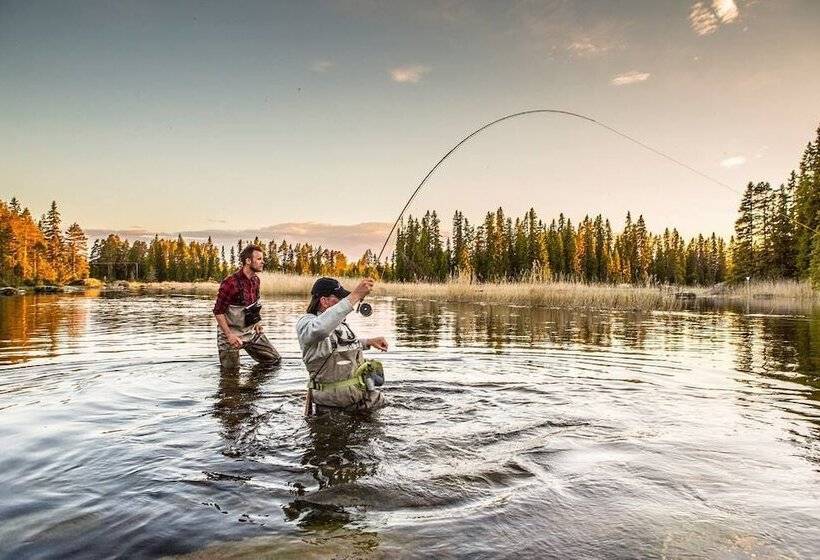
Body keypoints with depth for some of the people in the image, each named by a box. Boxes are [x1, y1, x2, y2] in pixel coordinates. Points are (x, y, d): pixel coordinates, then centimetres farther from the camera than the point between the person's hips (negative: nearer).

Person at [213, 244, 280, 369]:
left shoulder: (256, 280, 1)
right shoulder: (231, 283, -23)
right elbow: (218, 312, -20)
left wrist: (257, 321, 5)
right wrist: (229, 335, -24)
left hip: (251, 331, 7)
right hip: (232, 332, -7)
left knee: (275, 360, 9)